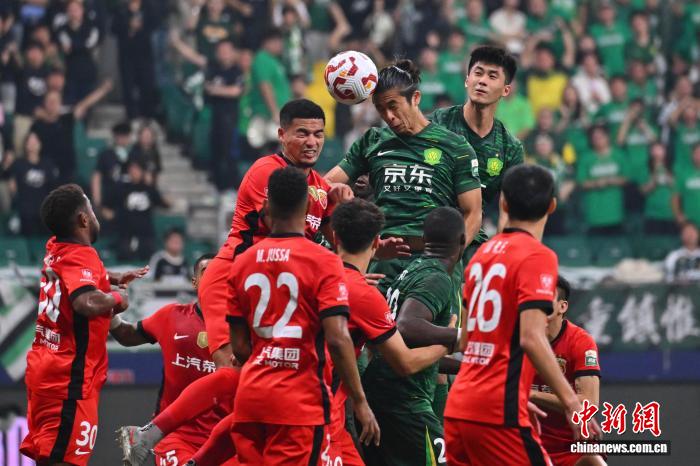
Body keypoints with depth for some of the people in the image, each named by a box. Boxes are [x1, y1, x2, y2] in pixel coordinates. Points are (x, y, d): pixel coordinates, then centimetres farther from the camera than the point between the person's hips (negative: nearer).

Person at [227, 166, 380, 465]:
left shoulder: (242, 264, 7)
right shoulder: (323, 262, -8)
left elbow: (239, 347, 10)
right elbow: (337, 338, -15)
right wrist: (360, 404, -10)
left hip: (250, 395, 5)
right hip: (299, 402, -5)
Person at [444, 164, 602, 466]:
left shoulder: (482, 254, 14)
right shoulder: (538, 257, -8)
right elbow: (531, 338, -20)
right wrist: (571, 402, -22)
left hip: (458, 408, 7)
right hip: (498, 414, -7)